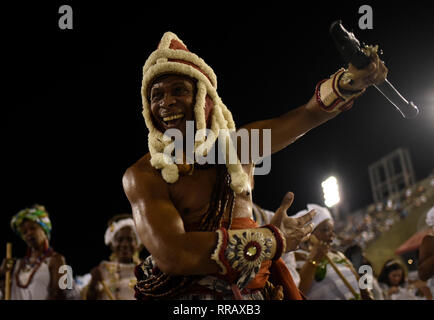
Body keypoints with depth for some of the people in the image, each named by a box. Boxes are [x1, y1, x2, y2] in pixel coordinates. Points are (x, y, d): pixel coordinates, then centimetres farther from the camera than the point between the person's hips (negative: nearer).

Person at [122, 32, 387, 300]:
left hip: (249, 291, 4)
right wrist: (272, 240, -20)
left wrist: (353, 79, -20)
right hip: (180, 292, -3)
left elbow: (310, 114, 0)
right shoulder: (142, 175, -12)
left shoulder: (238, 144, 1)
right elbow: (170, 254, -25)